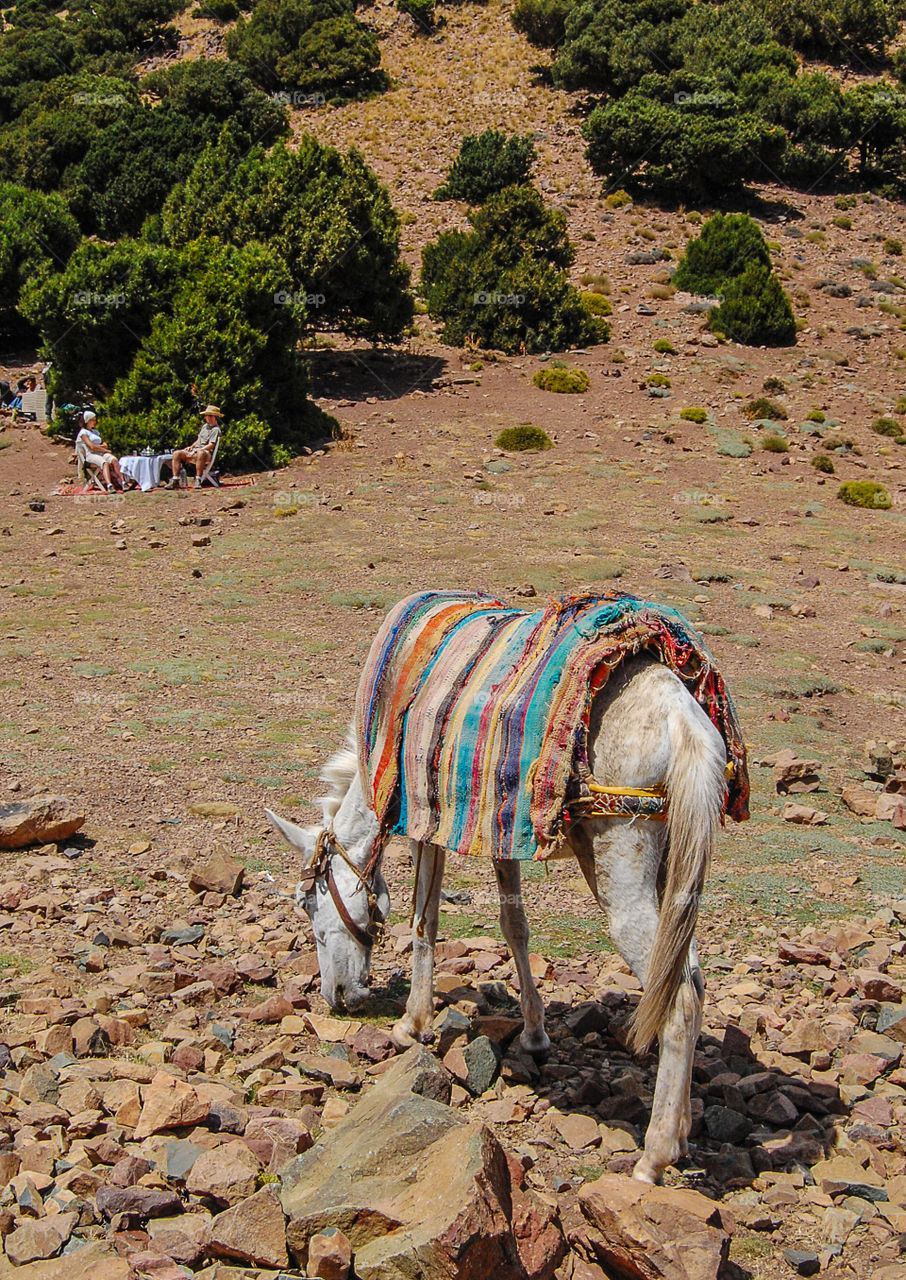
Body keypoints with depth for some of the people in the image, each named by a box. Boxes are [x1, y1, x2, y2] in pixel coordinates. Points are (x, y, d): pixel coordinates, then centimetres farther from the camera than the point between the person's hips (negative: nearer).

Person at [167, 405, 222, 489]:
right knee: (177, 453, -11)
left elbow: (211, 445, -15)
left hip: (206, 453, -8)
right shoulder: (205, 426, 23)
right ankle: (175, 481, -18)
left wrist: (196, 451, -21)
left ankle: (198, 481, -44)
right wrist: (191, 447, 11)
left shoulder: (216, 430, -5)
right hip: (195, 451, 9)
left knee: (201, 453, -44)